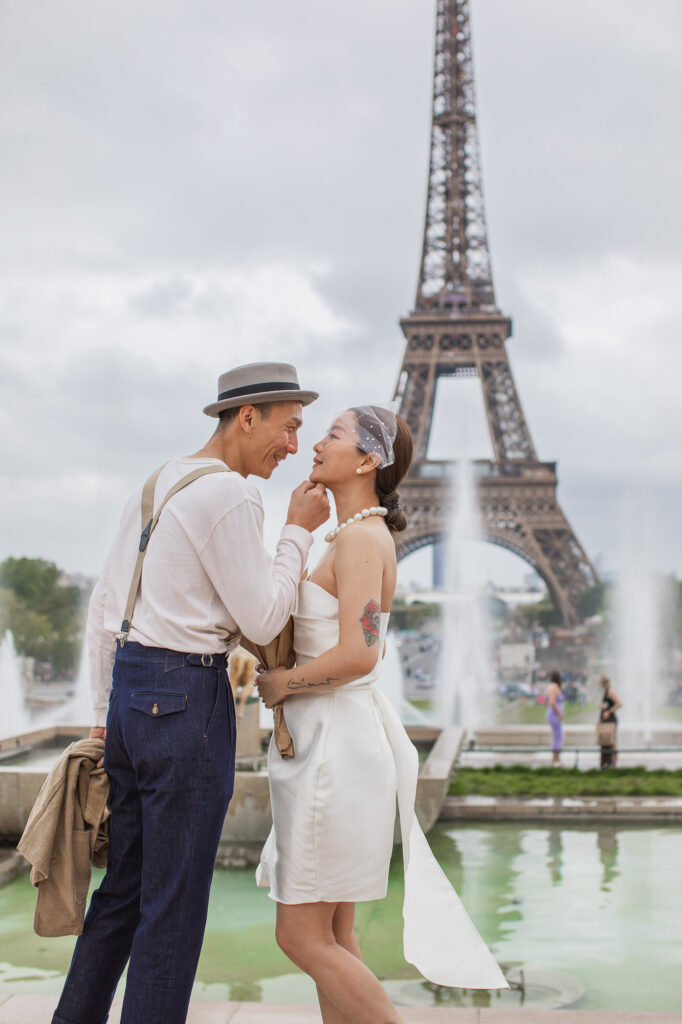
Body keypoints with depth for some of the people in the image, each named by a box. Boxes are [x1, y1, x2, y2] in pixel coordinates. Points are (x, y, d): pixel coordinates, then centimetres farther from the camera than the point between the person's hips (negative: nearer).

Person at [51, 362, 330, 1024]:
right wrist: (299, 531, 0)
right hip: (186, 699, -9)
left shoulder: (156, 485, 15)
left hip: (129, 687, 9)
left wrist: (105, 710, 21)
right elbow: (262, 621, -11)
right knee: (175, 901, 1)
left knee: (124, 885, 17)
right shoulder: (230, 496, -13)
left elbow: (104, 605, 17)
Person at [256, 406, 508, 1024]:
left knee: (302, 937, -2)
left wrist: (279, 684, -12)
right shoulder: (360, 538, 14)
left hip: (335, 747, -10)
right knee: (333, 936, 13)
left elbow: (357, 655, -26)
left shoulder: (360, 539, -16)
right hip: (328, 739, 10)